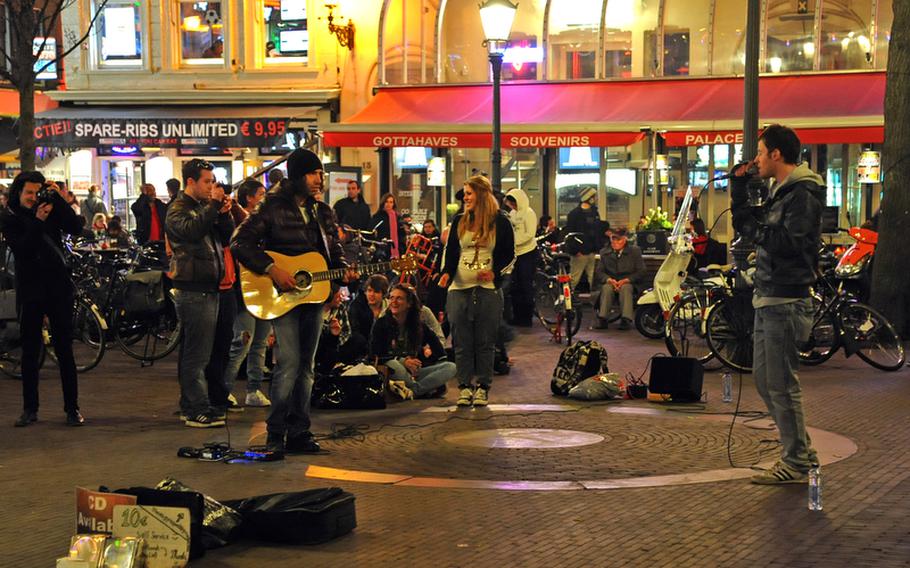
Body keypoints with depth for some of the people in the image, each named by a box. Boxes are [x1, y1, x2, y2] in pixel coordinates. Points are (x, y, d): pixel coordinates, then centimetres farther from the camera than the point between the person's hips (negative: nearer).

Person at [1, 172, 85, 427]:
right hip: (30, 290, -1)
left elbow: (76, 228, -10)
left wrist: (60, 199, -17)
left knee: (64, 350, 3)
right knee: (30, 352, 6)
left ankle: (72, 408, 8)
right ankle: (30, 409, 15)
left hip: (58, 287, 1)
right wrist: (38, 221, -25)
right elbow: (21, 249, -16)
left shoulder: (51, 209, 4)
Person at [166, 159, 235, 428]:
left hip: (208, 289, 9)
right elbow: (192, 230, -27)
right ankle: (197, 410, -8)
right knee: (196, 353, -9)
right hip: (193, 290, -9)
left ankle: (190, 406, 20)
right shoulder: (179, 210, -7)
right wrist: (213, 205, -21)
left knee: (195, 352, 13)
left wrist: (224, 213, -1)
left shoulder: (206, 207, 19)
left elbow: (227, 237, 15)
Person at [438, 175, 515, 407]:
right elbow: (451, 251, 11)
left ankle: (483, 386, 8)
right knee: (461, 341, 1)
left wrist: (495, 272, -11)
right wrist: (446, 273, -7)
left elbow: (509, 255, 6)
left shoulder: (500, 222, 3)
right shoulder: (459, 221, 12)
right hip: (460, 288, 3)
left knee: (485, 341, 1)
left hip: (488, 289, -3)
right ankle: (464, 386, 8)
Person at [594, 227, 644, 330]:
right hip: (610, 282, 2)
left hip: (628, 282, -2)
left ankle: (626, 319, -45)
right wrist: (609, 280, -16)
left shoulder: (635, 251, 3)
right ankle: (602, 319, -39)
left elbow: (640, 272, -2)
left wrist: (625, 280, -15)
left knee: (626, 288, -36)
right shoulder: (605, 252, 10)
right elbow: (599, 271, 5)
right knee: (606, 288, -33)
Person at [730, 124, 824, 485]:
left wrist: (753, 226, -13)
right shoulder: (781, 191, 18)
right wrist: (739, 184, 15)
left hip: (786, 302, -10)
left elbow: (788, 243, -24)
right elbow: (746, 222, 24)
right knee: (764, 378, 14)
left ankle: (797, 464, 2)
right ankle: (801, 451, 22)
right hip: (769, 299, 10)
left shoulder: (803, 193, -13)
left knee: (781, 385, -6)